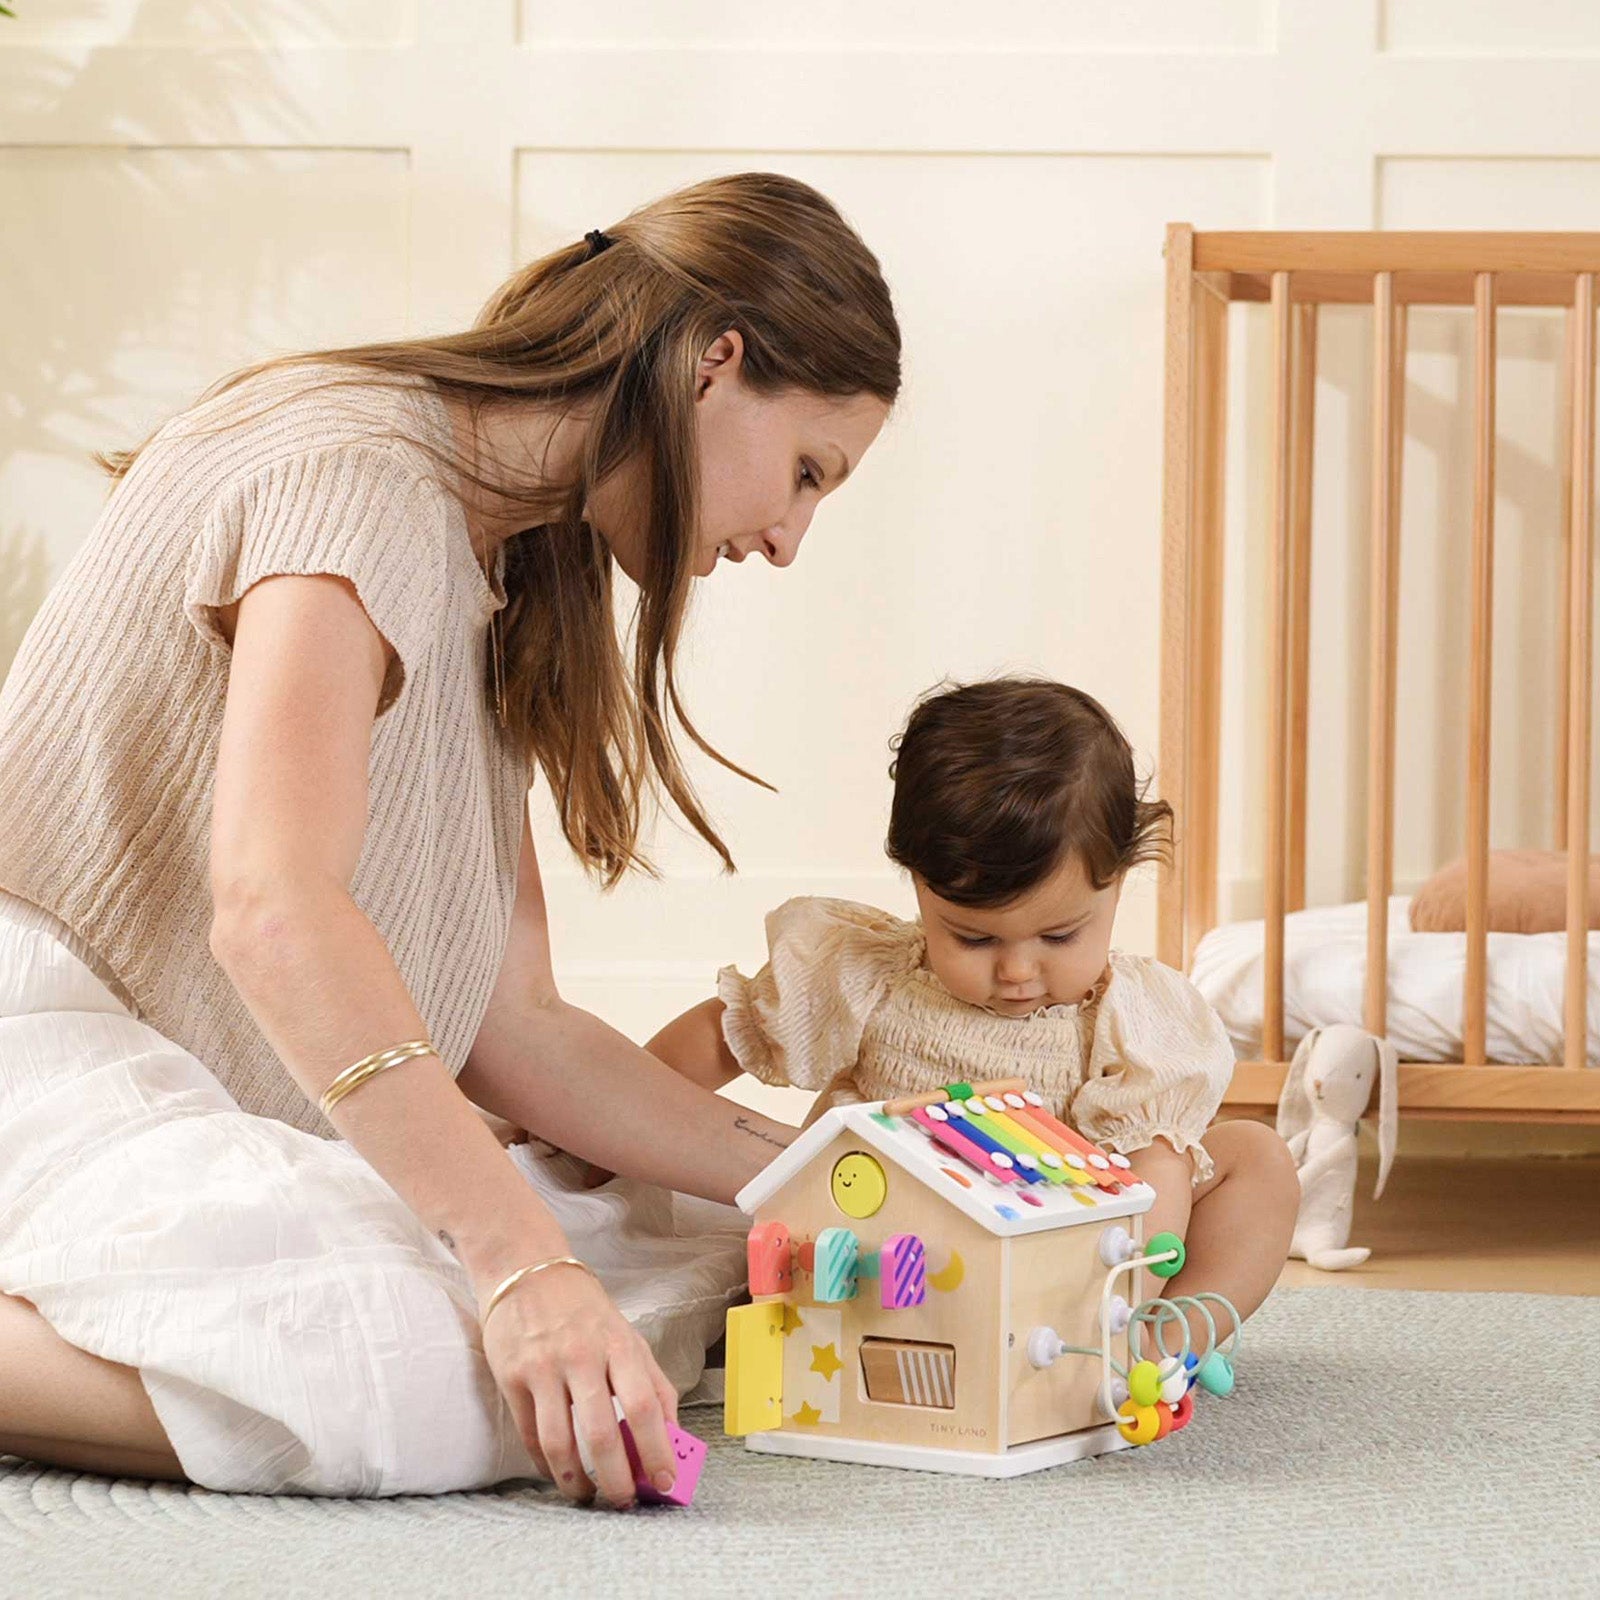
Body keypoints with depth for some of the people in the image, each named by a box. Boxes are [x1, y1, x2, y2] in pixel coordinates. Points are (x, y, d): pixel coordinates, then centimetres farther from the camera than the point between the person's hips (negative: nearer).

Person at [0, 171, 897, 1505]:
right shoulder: (360, 474, -12)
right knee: (459, 1388, -33)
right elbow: (273, 908, -28)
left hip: (206, 1103, 12)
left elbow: (512, 1028, 16)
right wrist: (524, 1263, -35)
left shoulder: (500, 575, 20)